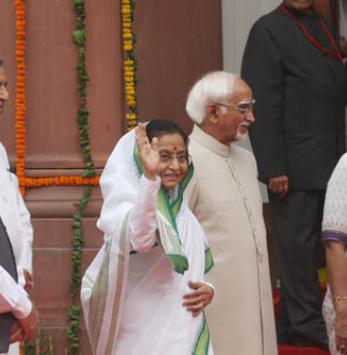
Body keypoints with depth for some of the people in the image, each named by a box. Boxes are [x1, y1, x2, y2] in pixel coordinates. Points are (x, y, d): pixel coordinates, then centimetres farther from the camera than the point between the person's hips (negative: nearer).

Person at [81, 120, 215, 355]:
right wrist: (149, 177, -44)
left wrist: (208, 289, 0)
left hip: (188, 336, 7)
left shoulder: (183, 211, 13)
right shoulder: (126, 203, -10)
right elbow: (140, 238, -33)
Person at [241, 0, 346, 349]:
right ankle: (307, 324, 5)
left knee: (306, 242, 12)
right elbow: (263, 106, -13)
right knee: (297, 242, -2)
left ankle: (292, 325, 20)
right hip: (295, 166, -8)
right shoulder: (268, 30, -8)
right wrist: (273, 168, -17)